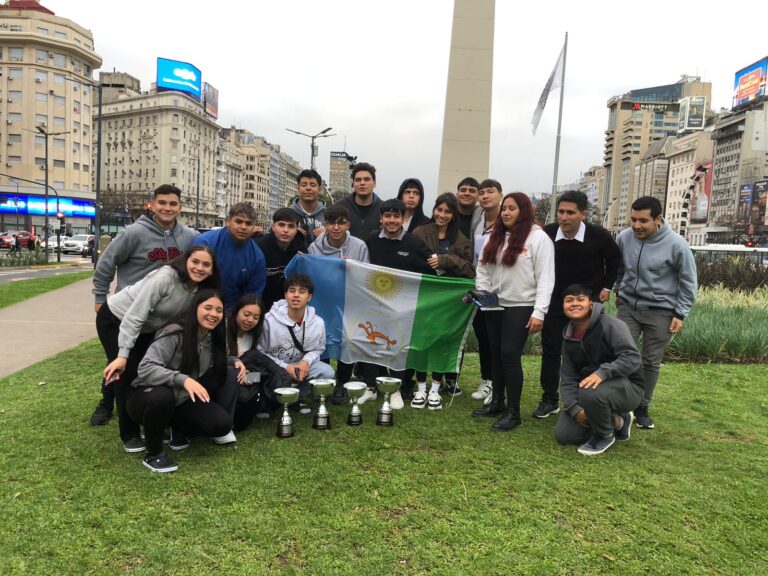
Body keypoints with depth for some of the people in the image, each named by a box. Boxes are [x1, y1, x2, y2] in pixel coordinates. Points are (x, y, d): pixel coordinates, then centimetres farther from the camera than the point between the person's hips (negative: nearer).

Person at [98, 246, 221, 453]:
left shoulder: (200, 290, -11)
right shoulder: (165, 277, -33)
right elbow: (134, 316, -34)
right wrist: (122, 355, -37)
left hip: (146, 328, 7)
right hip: (115, 319, -7)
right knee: (127, 375, -7)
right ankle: (129, 435, 7)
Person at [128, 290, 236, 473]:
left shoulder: (215, 339, -2)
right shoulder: (175, 333, -23)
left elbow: (220, 367, 14)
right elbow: (145, 368, -32)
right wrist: (183, 379, -43)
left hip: (181, 402, 5)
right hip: (147, 397, -5)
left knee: (222, 423, -19)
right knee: (162, 396, -41)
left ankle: (178, 430, 12)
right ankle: (153, 454, -14)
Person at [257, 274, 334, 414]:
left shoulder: (318, 322, -12)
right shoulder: (270, 320, -19)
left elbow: (318, 349, 4)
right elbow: (260, 352, -11)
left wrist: (306, 361, -18)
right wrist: (285, 367, -21)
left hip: (301, 365, 3)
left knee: (327, 372, -22)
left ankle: (297, 399, 4)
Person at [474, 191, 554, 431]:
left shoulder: (538, 237, -8)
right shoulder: (495, 236, 12)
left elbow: (545, 278, -12)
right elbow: (483, 269, 13)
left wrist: (539, 312, -16)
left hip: (521, 307, -6)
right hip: (495, 306, 6)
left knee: (510, 356, -8)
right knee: (497, 355, 12)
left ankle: (513, 412, 4)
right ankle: (497, 402, 26)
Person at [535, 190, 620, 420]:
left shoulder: (599, 236, -17)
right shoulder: (547, 233, -15)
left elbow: (614, 259, 6)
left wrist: (607, 287, 4)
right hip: (555, 302, 1)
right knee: (550, 351, 4)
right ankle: (549, 400, 17)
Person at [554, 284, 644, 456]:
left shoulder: (610, 325, -18)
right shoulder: (569, 338, 4)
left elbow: (632, 358, -28)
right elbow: (568, 378, 1)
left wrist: (602, 373, -42)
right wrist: (574, 408, -15)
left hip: (627, 387, -7)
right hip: (590, 387, 7)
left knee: (590, 393, -40)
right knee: (563, 435, -3)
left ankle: (605, 435, -8)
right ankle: (616, 421, 15)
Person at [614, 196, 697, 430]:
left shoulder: (676, 244, -15)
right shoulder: (623, 238, -8)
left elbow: (688, 282, -4)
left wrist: (680, 314, -6)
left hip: (660, 311, -2)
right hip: (628, 306, 2)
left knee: (651, 362, 7)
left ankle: (642, 407, 22)